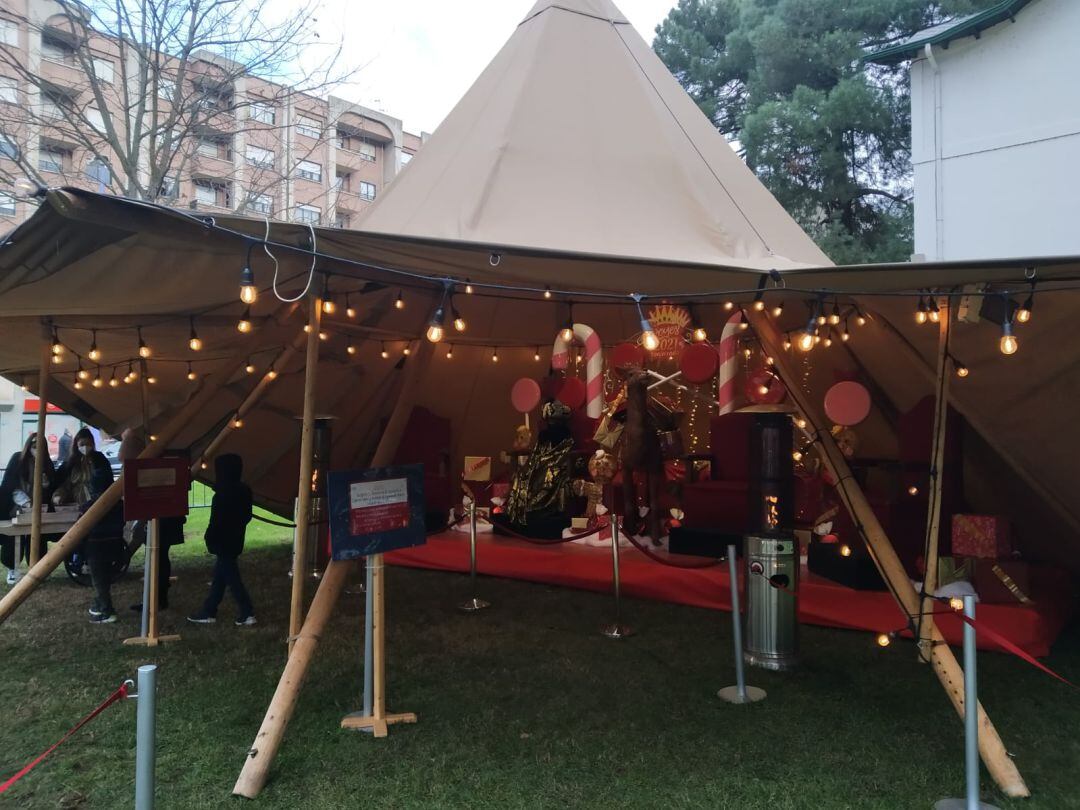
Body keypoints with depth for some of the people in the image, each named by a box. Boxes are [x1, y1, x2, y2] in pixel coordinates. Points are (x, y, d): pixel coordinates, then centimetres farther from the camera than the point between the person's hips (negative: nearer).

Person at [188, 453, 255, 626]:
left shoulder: (224, 494, -22)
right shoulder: (244, 491, 5)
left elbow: (217, 520, -19)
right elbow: (247, 516, 13)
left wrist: (210, 539, -8)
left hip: (223, 542, -9)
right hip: (234, 539, 9)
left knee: (231, 577, -2)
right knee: (219, 576, 16)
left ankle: (247, 613, 1)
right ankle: (208, 612, 24)